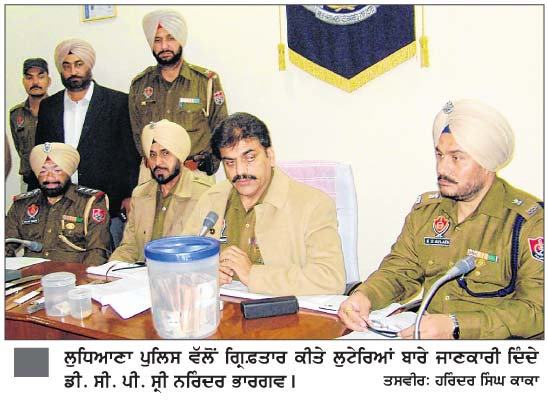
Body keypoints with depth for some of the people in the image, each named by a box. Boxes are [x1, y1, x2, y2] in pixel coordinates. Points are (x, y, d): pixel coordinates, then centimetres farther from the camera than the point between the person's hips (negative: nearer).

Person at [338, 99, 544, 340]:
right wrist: (365, 296, -12)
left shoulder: (530, 220, -9)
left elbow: (537, 309, -15)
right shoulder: (425, 209, 9)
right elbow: (400, 271, 10)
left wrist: (456, 326, -27)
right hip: (425, 333, 4)